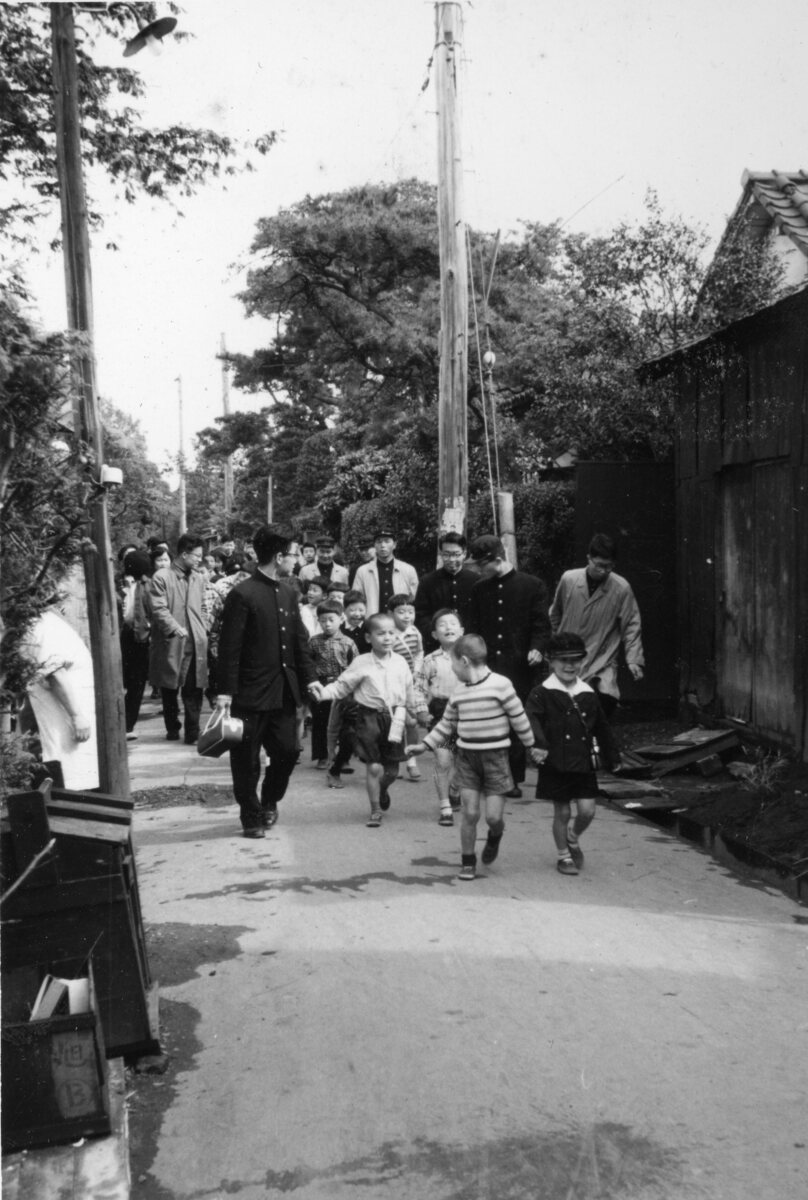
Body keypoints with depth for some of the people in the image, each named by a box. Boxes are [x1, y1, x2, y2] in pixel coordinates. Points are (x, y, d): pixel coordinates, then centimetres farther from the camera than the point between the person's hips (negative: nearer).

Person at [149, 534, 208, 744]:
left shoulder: (199, 578, 12)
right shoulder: (161, 577, -5)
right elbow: (159, 609, -11)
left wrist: (203, 630, 10)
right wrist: (175, 628, -20)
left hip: (196, 643, 4)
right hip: (171, 643, -3)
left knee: (194, 690, 0)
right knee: (170, 689, 9)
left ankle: (193, 733, 6)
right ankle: (172, 729, 25)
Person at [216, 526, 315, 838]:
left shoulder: (289, 593, 9)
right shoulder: (243, 595, -13)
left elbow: (300, 641, 14)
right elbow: (229, 647, -14)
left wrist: (309, 678, 7)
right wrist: (225, 691, -15)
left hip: (284, 692, 6)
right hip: (250, 693, -6)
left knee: (287, 752, 10)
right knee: (247, 760, 6)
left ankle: (269, 802, 35)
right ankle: (251, 817, 23)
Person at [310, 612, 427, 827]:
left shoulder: (400, 663, 3)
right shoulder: (361, 663, -6)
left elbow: (409, 691, 16)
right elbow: (342, 686, -3)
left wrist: (416, 711, 23)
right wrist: (324, 692, -19)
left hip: (394, 717, 3)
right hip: (370, 716, -3)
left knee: (391, 768, 10)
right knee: (374, 767, -5)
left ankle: (383, 790, 44)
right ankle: (375, 810, 13)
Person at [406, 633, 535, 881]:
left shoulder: (500, 684, -12)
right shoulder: (458, 694, 4)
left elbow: (519, 719, -7)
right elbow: (446, 724, 15)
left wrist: (532, 747, -1)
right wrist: (424, 745, 10)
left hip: (495, 757, -4)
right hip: (467, 757, 4)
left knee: (493, 816, -3)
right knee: (469, 813, 1)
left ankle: (495, 836, 32)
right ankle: (468, 861, 17)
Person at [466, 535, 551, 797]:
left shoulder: (532, 586, 2)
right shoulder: (479, 589, 12)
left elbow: (541, 624, 1)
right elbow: (473, 627, 14)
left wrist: (536, 648, -15)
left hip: (519, 666, -2)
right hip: (487, 666, 2)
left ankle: (513, 779, 13)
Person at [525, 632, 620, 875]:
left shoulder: (588, 694, 6)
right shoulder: (543, 693, -7)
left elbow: (602, 728, 15)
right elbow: (530, 719, -22)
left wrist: (612, 757, 19)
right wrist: (538, 744, -38)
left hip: (583, 763, 3)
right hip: (555, 764, -3)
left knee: (587, 810, 0)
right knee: (562, 812, 7)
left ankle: (573, 838, 31)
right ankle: (563, 855, 26)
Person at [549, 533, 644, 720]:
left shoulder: (622, 588, -12)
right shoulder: (568, 579, -7)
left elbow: (631, 626, -5)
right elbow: (555, 614, 11)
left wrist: (634, 659, -13)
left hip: (602, 663, -1)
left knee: (606, 701, -18)